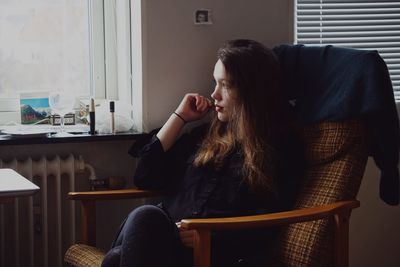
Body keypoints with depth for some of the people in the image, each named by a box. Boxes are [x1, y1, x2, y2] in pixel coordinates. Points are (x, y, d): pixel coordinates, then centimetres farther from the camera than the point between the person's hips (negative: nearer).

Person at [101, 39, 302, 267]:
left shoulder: (273, 149, 6)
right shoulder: (207, 135, 24)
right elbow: (145, 177, 22)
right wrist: (180, 117, 22)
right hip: (170, 242, 5)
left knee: (145, 219, -36)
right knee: (145, 216, -33)